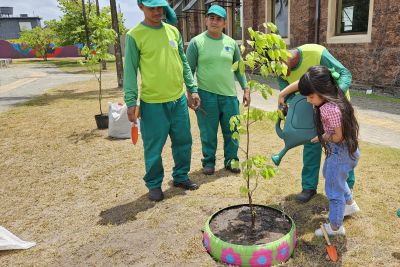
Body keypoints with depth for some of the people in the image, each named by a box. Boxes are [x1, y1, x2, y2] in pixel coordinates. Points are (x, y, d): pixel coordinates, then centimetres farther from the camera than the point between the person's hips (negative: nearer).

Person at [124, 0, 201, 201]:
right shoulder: (134, 35, -5)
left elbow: (184, 63, 14)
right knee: (153, 148, 5)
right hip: (152, 103, -5)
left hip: (178, 100, 5)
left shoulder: (173, 31, 9)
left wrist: (193, 90, 9)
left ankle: (181, 176, 33)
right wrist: (131, 102, -12)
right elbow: (130, 71, -7)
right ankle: (154, 184, 24)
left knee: (183, 142, 14)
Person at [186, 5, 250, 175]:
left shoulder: (231, 43, 8)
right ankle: (209, 161, 22)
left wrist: (246, 89, 7)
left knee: (231, 131, 9)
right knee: (208, 132, 6)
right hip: (206, 96, -3)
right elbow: (189, 70, -2)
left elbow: (239, 69, 13)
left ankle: (230, 160, 26)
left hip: (229, 95, 3)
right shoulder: (196, 42, -2)